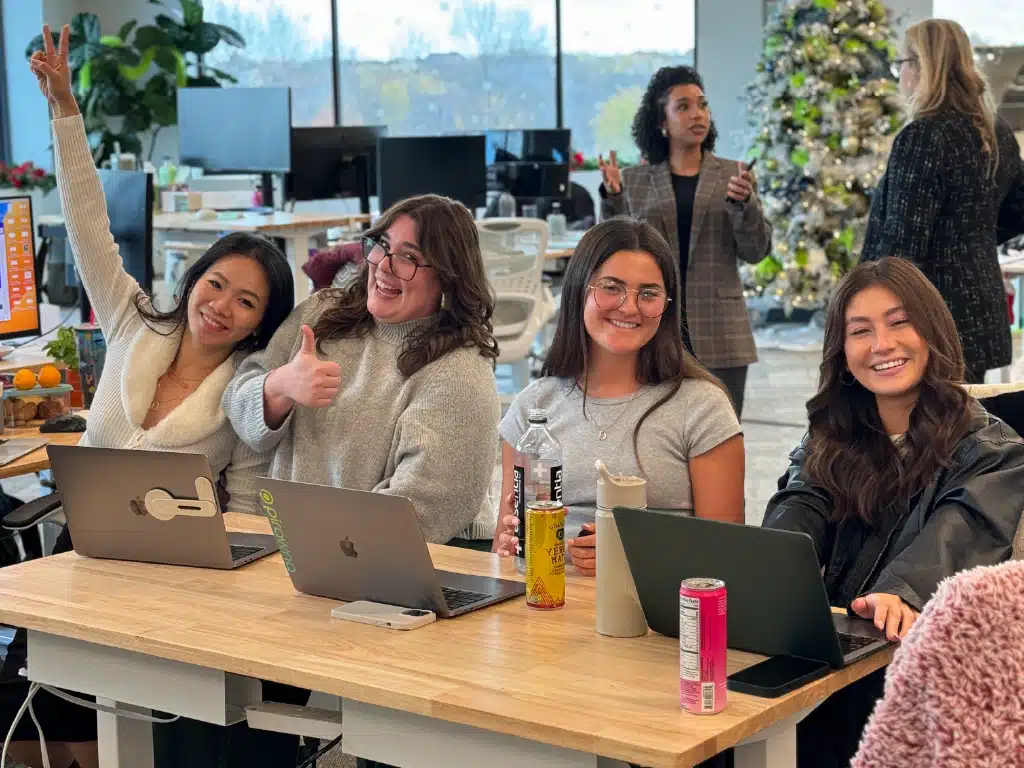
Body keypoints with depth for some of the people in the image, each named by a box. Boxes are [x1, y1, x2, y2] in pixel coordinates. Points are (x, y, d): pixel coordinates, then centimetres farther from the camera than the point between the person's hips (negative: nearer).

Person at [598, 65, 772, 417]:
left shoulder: (733, 175, 8)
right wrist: (612, 199, -8)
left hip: (719, 333, 0)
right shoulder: (635, 180, 8)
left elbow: (756, 251, 3)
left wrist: (745, 203, -15)